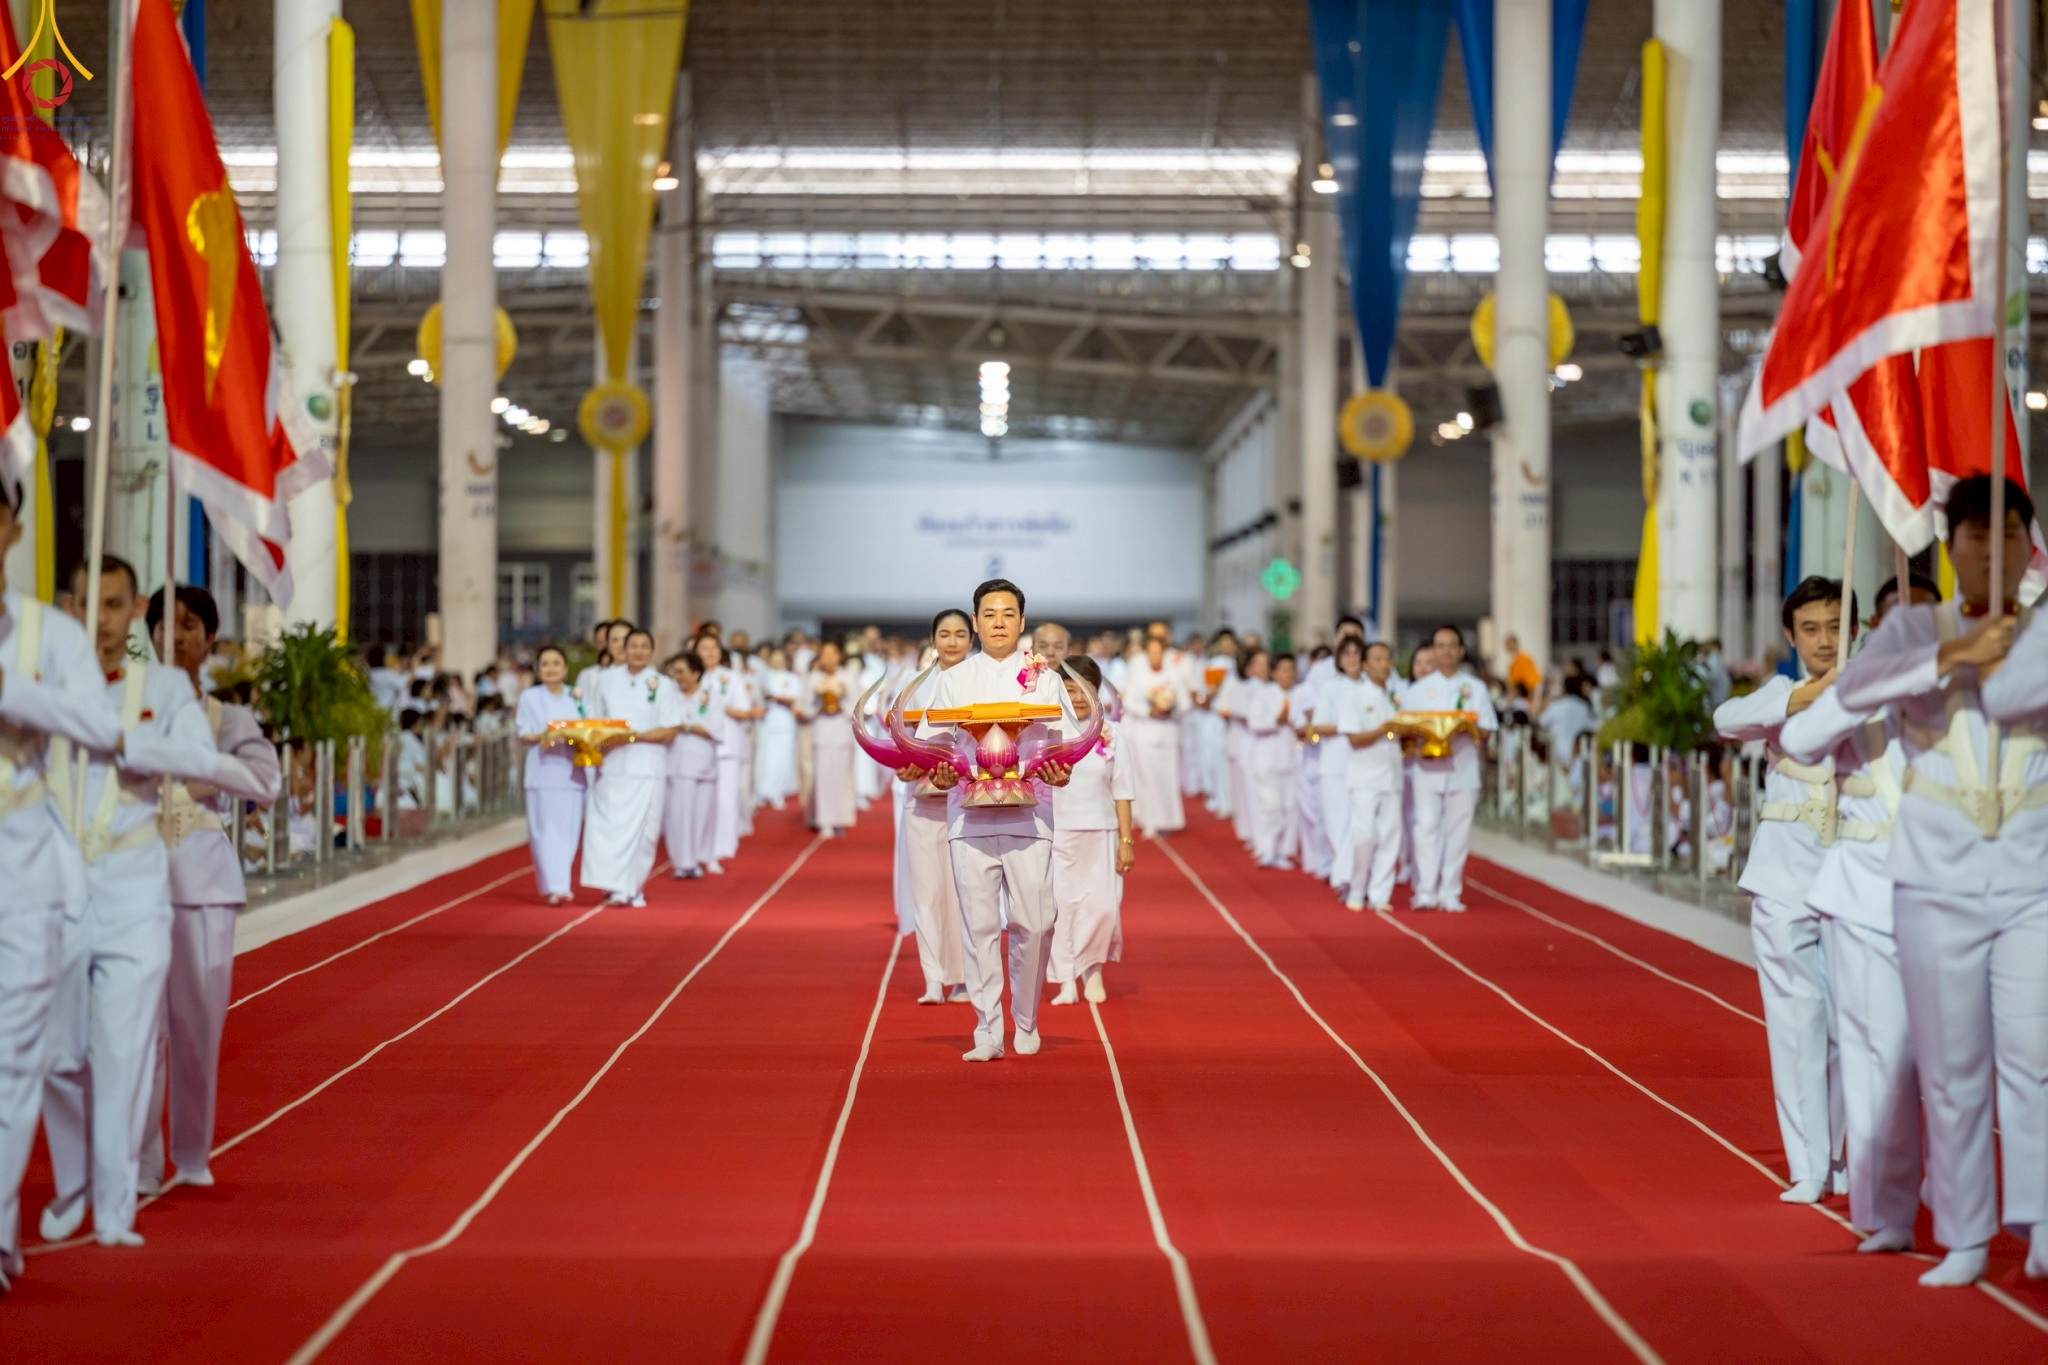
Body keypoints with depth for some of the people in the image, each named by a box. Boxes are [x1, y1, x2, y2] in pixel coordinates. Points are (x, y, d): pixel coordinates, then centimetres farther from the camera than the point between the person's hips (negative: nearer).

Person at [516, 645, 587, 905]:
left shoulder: (577, 697, 12)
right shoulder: (530, 697, 7)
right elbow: (522, 734, 1)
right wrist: (541, 737, -18)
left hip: (571, 772, 2)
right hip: (543, 773, -2)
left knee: (568, 830, 0)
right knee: (546, 830, -9)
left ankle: (562, 884, 9)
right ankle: (555, 886, -14)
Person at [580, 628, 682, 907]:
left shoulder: (662, 684, 1)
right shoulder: (607, 679, 9)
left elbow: (670, 730, -4)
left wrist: (636, 735, -16)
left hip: (647, 766, -2)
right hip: (612, 763, 2)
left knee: (641, 828, 0)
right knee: (608, 825, -8)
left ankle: (635, 886, 11)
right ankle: (617, 887, -8)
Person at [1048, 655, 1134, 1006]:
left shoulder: (1111, 733, 4)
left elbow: (1122, 790, 5)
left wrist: (1126, 839, 1)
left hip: (1100, 835, 0)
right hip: (1055, 833, 0)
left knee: (1102, 906, -8)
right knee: (1059, 906, -2)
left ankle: (1093, 967, 17)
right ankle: (1067, 981, 8)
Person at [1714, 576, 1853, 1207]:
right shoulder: (1782, 694, 6)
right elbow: (1728, 719, -15)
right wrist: (1809, 694, -27)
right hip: (1787, 875, -1)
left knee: (1847, 1017, 3)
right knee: (1799, 1013, -6)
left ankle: (1835, 1158, 18)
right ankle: (1809, 1169, -4)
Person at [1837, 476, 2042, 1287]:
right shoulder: (1913, 627, 6)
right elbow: (1853, 688, -16)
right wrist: (1954, 653, -22)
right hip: (1937, 880, 0)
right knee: (1950, 1066, 3)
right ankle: (1964, 1240, 11)